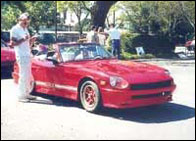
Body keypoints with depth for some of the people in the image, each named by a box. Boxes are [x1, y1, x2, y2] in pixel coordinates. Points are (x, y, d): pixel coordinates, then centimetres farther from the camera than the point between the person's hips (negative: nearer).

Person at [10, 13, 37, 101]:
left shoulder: (25, 29, 19)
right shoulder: (15, 29, -6)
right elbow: (12, 43, -12)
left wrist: (32, 40, 4)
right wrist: (23, 39, -19)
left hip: (28, 55, 9)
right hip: (21, 56, -8)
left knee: (28, 76, 10)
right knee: (23, 75, -10)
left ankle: (26, 94, 18)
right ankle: (21, 95, -5)